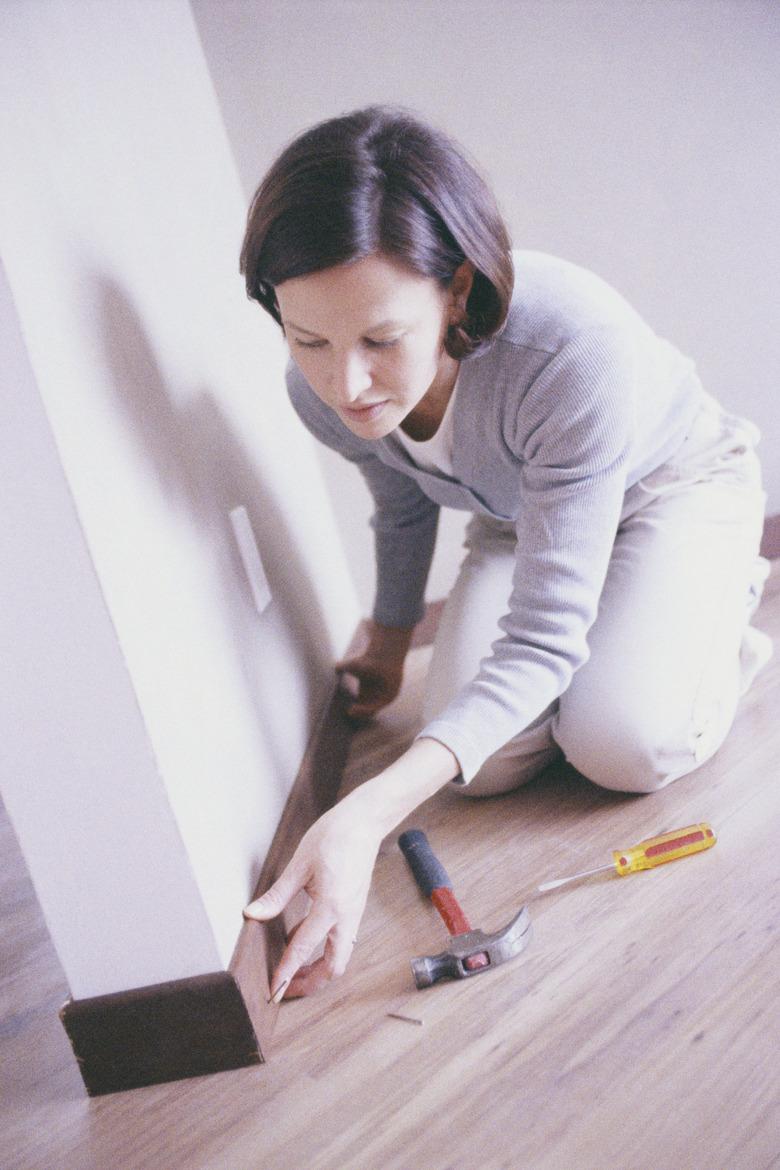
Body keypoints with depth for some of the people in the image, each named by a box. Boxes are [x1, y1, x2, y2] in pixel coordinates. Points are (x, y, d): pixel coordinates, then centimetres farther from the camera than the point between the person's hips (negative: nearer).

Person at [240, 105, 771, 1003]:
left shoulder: (578, 347, -44)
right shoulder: (323, 390, -25)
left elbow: (543, 636, -41)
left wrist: (369, 813, -54)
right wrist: (387, 647, 18)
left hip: (670, 485, -4)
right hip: (519, 518, 4)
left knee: (625, 745, -25)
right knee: (485, 766, -14)